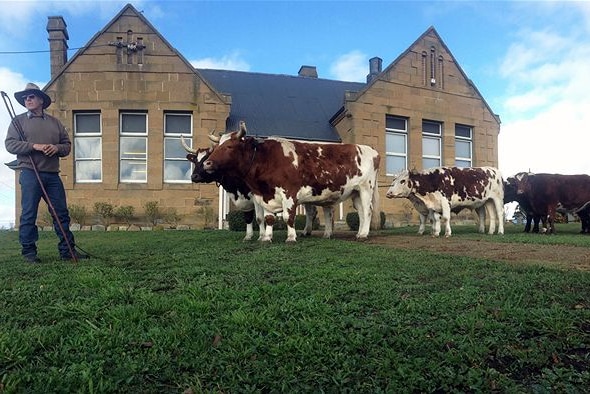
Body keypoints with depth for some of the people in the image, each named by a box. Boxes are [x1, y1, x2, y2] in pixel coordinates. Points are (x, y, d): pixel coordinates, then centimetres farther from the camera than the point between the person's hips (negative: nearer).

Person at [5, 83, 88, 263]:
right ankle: (29, 252, 7)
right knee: (29, 214, -2)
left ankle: (67, 250, 8)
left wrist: (57, 148, -7)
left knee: (62, 213, 2)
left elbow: (67, 145, 15)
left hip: (52, 175, 3)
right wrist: (34, 146, -15)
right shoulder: (18, 121, 9)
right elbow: (10, 144, -1)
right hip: (30, 173, -3)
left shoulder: (55, 122, 18)